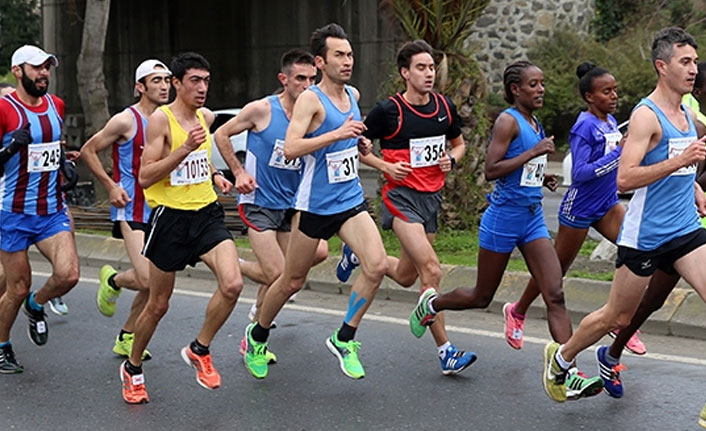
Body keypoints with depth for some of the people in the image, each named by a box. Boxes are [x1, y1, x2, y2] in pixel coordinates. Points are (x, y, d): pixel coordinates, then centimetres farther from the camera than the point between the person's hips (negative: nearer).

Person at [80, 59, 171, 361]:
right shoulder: (126, 120, -10)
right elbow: (88, 151, -3)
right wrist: (111, 186, -8)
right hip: (131, 209, -6)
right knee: (146, 279, -18)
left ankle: (126, 338, 23)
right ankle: (112, 281, 16)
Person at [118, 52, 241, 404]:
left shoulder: (206, 117, 8)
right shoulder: (161, 119, -12)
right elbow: (144, 177, -18)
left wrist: (214, 175, 10)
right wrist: (185, 148, -26)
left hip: (207, 213, 5)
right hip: (171, 217, -5)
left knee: (232, 284, -18)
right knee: (158, 304, 7)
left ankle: (199, 350, 5)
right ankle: (132, 368, 31)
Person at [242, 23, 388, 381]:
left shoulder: (353, 95, 8)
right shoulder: (310, 99, -14)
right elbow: (290, 149, -27)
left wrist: (359, 143, 9)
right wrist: (336, 134, -33)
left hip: (351, 201, 6)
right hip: (314, 204, -5)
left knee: (377, 266, -15)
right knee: (292, 281, 8)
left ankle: (344, 340, 0)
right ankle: (257, 336, 34)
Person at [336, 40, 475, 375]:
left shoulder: (445, 107, 5)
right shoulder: (389, 110, -10)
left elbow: (459, 143, 20)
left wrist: (452, 158, -1)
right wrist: (385, 166, -13)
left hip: (432, 197, 7)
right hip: (401, 196, -6)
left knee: (405, 277, 15)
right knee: (431, 270, -19)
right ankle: (446, 353, -15)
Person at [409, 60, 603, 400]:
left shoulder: (535, 124, 13)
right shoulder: (508, 120, -12)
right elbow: (491, 170, -21)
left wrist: (541, 178, 10)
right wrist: (533, 152, -22)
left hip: (533, 219, 7)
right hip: (504, 217, -7)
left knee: (555, 295, -6)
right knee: (482, 297, 9)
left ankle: (570, 376, -10)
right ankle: (431, 303, 38)